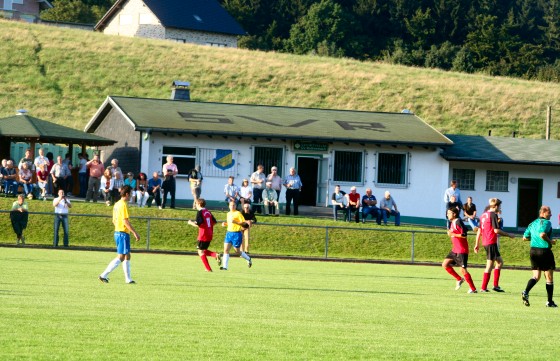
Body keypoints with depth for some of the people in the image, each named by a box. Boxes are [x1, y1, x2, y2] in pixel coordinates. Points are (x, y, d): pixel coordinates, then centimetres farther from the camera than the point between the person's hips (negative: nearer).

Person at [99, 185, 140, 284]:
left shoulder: (117, 204, 13)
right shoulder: (123, 205, -15)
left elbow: (114, 221, 19)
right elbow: (125, 221, -21)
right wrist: (135, 232, -18)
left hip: (117, 232, 10)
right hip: (123, 233, -10)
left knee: (127, 256, 15)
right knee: (121, 257, -8)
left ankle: (128, 279, 18)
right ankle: (104, 275, -13)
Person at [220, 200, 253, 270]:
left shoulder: (238, 213, -9)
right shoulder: (228, 214, 13)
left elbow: (244, 223, -13)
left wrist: (235, 222, -25)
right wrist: (225, 224, 7)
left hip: (236, 234, -6)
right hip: (229, 233, 6)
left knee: (237, 251, 5)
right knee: (226, 250, -6)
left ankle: (248, 259, 30)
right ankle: (225, 266, -6)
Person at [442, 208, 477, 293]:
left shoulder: (458, 222, -14)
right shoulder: (452, 223, 15)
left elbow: (464, 235, -21)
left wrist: (452, 234, -17)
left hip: (462, 250, -10)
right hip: (455, 250, 10)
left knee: (463, 269, -10)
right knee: (445, 264, 3)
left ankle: (473, 289, -2)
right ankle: (459, 279, 14)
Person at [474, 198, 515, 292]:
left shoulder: (483, 215, 15)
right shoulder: (493, 215, -11)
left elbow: (479, 231, 17)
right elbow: (496, 230, -18)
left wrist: (477, 245, 20)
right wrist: (508, 235, -7)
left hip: (485, 242, 9)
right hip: (492, 243, -9)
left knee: (500, 262, 16)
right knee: (490, 265, -5)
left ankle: (496, 285, 12)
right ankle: (483, 287, -4)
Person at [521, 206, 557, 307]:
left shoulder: (533, 223, 12)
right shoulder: (546, 222, -11)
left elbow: (525, 238, 16)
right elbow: (542, 234, -28)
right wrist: (550, 241, -13)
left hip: (533, 250, 7)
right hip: (545, 251, -7)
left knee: (536, 276, 9)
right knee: (549, 278, 6)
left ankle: (526, 292, -16)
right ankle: (549, 302, 9)